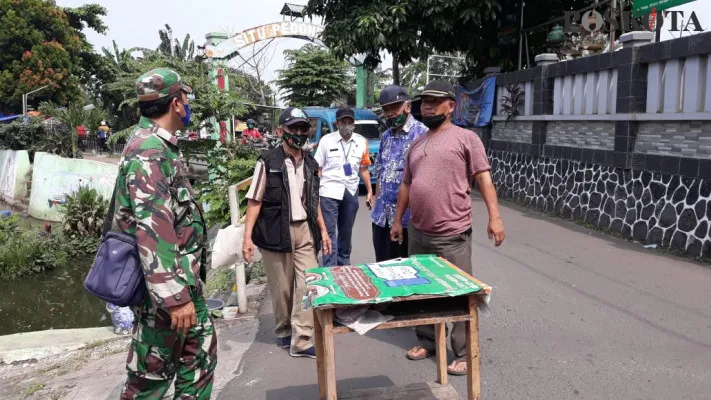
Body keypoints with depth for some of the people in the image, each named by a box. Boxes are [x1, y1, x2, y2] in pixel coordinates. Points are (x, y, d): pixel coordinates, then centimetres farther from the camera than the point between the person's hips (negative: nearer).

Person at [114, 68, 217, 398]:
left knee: (201, 354, 17)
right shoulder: (149, 152, -21)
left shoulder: (159, 146, 12)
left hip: (184, 280, 10)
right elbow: (153, 230, -28)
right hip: (166, 285, -10)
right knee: (152, 372, 5)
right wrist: (174, 297, -28)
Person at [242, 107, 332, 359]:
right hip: (275, 232, -4)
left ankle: (301, 341, 5)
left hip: (305, 232, 4)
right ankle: (284, 331, 30)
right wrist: (247, 237, -13)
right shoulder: (268, 163, -6)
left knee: (307, 285, -2)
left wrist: (323, 230, 17)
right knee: (282, 288, 8)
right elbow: (254, 201, -7)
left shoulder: (311, 164, 10)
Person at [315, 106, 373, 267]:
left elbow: (364, 169, 12)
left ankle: (344, 264, 30)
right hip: (329, 191, -3)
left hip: (351, 192, 3)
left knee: (346, 232, 15)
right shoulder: (326, 140, -4)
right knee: (329, 232, -5)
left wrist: (370, 191, 9)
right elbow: (317, 169, -1)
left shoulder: (362, 142, 4)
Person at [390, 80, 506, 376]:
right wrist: (398, 220, 18)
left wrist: (494, 216, -19)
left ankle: (464, 354, 13)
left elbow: (483, 178, -9)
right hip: (417, 233, 7)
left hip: (452, 236, -6)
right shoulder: (417, 144, 15)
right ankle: (426, 340, 32)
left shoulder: (466, 138, -4)